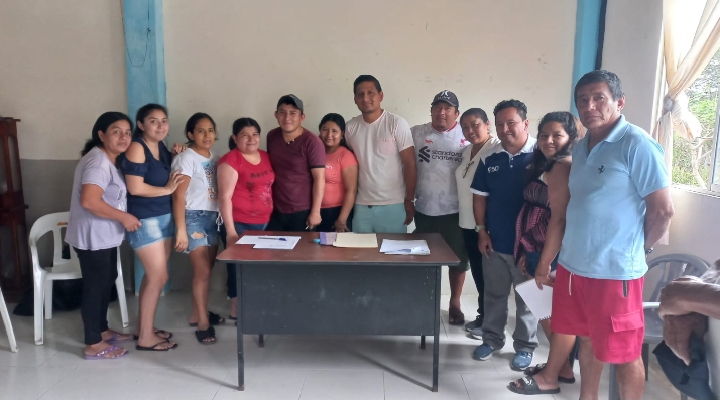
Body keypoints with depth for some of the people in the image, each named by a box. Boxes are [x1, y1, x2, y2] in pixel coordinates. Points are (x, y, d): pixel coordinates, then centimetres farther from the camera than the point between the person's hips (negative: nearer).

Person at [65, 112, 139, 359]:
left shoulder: (109, 160, 12)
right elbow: (89, 201, -31)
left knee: (107, 281, 18)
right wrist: (123, 217, -23)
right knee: (95, 286, -2)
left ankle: (102, 330, 33)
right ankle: (93, 345, 10)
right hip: (92, 237, -10)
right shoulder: (98, 162, -21)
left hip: (105, 236, 10)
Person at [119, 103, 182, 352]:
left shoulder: (161, 147, 10)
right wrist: (167, 189, -11)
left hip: (164, 217, 8)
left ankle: (144, 326, 28)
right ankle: (145, 337, 8)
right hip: (144, 220, -8)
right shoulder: (136, 148, -15)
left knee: (152, 275, 14)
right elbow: (135, 188, -22)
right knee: (159, 277, -5)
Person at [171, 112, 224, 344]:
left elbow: (218, 190, 10)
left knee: (207, 269, 12)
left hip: (213, 217, 7)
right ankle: (203, 322, 5)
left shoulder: (213, 158, 10)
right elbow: (178, 196, -14)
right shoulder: (186, 158, -10)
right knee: (202, 271, -6)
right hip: (194, 218, -7)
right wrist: (181, 230, -18)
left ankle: (198, 313, 26)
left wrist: (222, 219, 1)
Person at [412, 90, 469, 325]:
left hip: (455, 211, -1)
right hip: (424, 210, 1)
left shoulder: (466, 137, -2)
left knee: (458, 259, 10)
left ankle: (455, 303, 28)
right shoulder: (416, 133, 1)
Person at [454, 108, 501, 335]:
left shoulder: (497, 150, -16)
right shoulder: (467, 151, 12)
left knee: (487, 274, 4)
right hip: (468, 223, 8)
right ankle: (482, 316, 30)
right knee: (477, 273, 16)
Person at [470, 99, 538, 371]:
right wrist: (481, 231, 2)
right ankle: (492, 338, 32)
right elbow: (479, 196, 8)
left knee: (526, 298, 10)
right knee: (494, 294, 16)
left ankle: (525, 346, 26)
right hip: (495, 241, 4)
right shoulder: (491, 159, 4)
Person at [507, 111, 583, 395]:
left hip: (555, 255, -10)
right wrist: (527, 253, 13)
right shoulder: (547, 166, 15)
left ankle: (550, 377, 17)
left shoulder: (563, 166, -15)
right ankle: (562, 367, 33)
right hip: (539, 251, 10)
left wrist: (544, 264, -20)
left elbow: (559, 220, -21)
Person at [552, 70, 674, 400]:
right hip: (572, 264, 7)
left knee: (623, 353, 8)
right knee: (587, 339, 20)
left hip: (614, 271, -7)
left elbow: (662, 210, -13)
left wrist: (640, 249, -1)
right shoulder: (581, 147, 10)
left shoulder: (637, 144, -13)